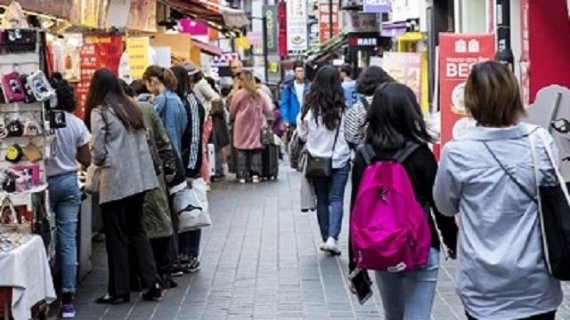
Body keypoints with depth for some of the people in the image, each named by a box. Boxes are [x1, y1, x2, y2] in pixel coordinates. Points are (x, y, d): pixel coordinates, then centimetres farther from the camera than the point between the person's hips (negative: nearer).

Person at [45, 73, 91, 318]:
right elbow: (86, 161, 3)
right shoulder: (76, 123, -2)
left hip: (45, 182, -3)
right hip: (69, 182, 3)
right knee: (68, 240, 3)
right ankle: (67, 299, 3)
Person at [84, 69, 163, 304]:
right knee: (137, 231, 15)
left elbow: (98, 152, -10)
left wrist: (98, 162, 10)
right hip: (139, 178, 6)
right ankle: (152, 283, 12)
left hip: (115, 181, -6)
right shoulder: (132, 108, 11)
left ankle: (119, 291, 11)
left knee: (116, 236, 4)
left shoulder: (99, 112, -8)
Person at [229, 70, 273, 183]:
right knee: (256, 150, 8)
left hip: (242, 127, -2)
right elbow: (267, 109, 4)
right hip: (257, 127, 2)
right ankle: (255, 174, 2)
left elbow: (232, 111, 1)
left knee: (241, 150, 5)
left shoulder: (239, 94, -10)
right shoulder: (260, 93, -4)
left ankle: (242, 175, 3)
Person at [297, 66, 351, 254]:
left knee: (322, 200, 14)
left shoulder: (310, 107, -9)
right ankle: (332, 238, -13)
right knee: (336, 199, 3)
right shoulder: (343, 107, -12)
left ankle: (326, 238, 18)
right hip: (340, 160, -1)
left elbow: (302, 135, 2)